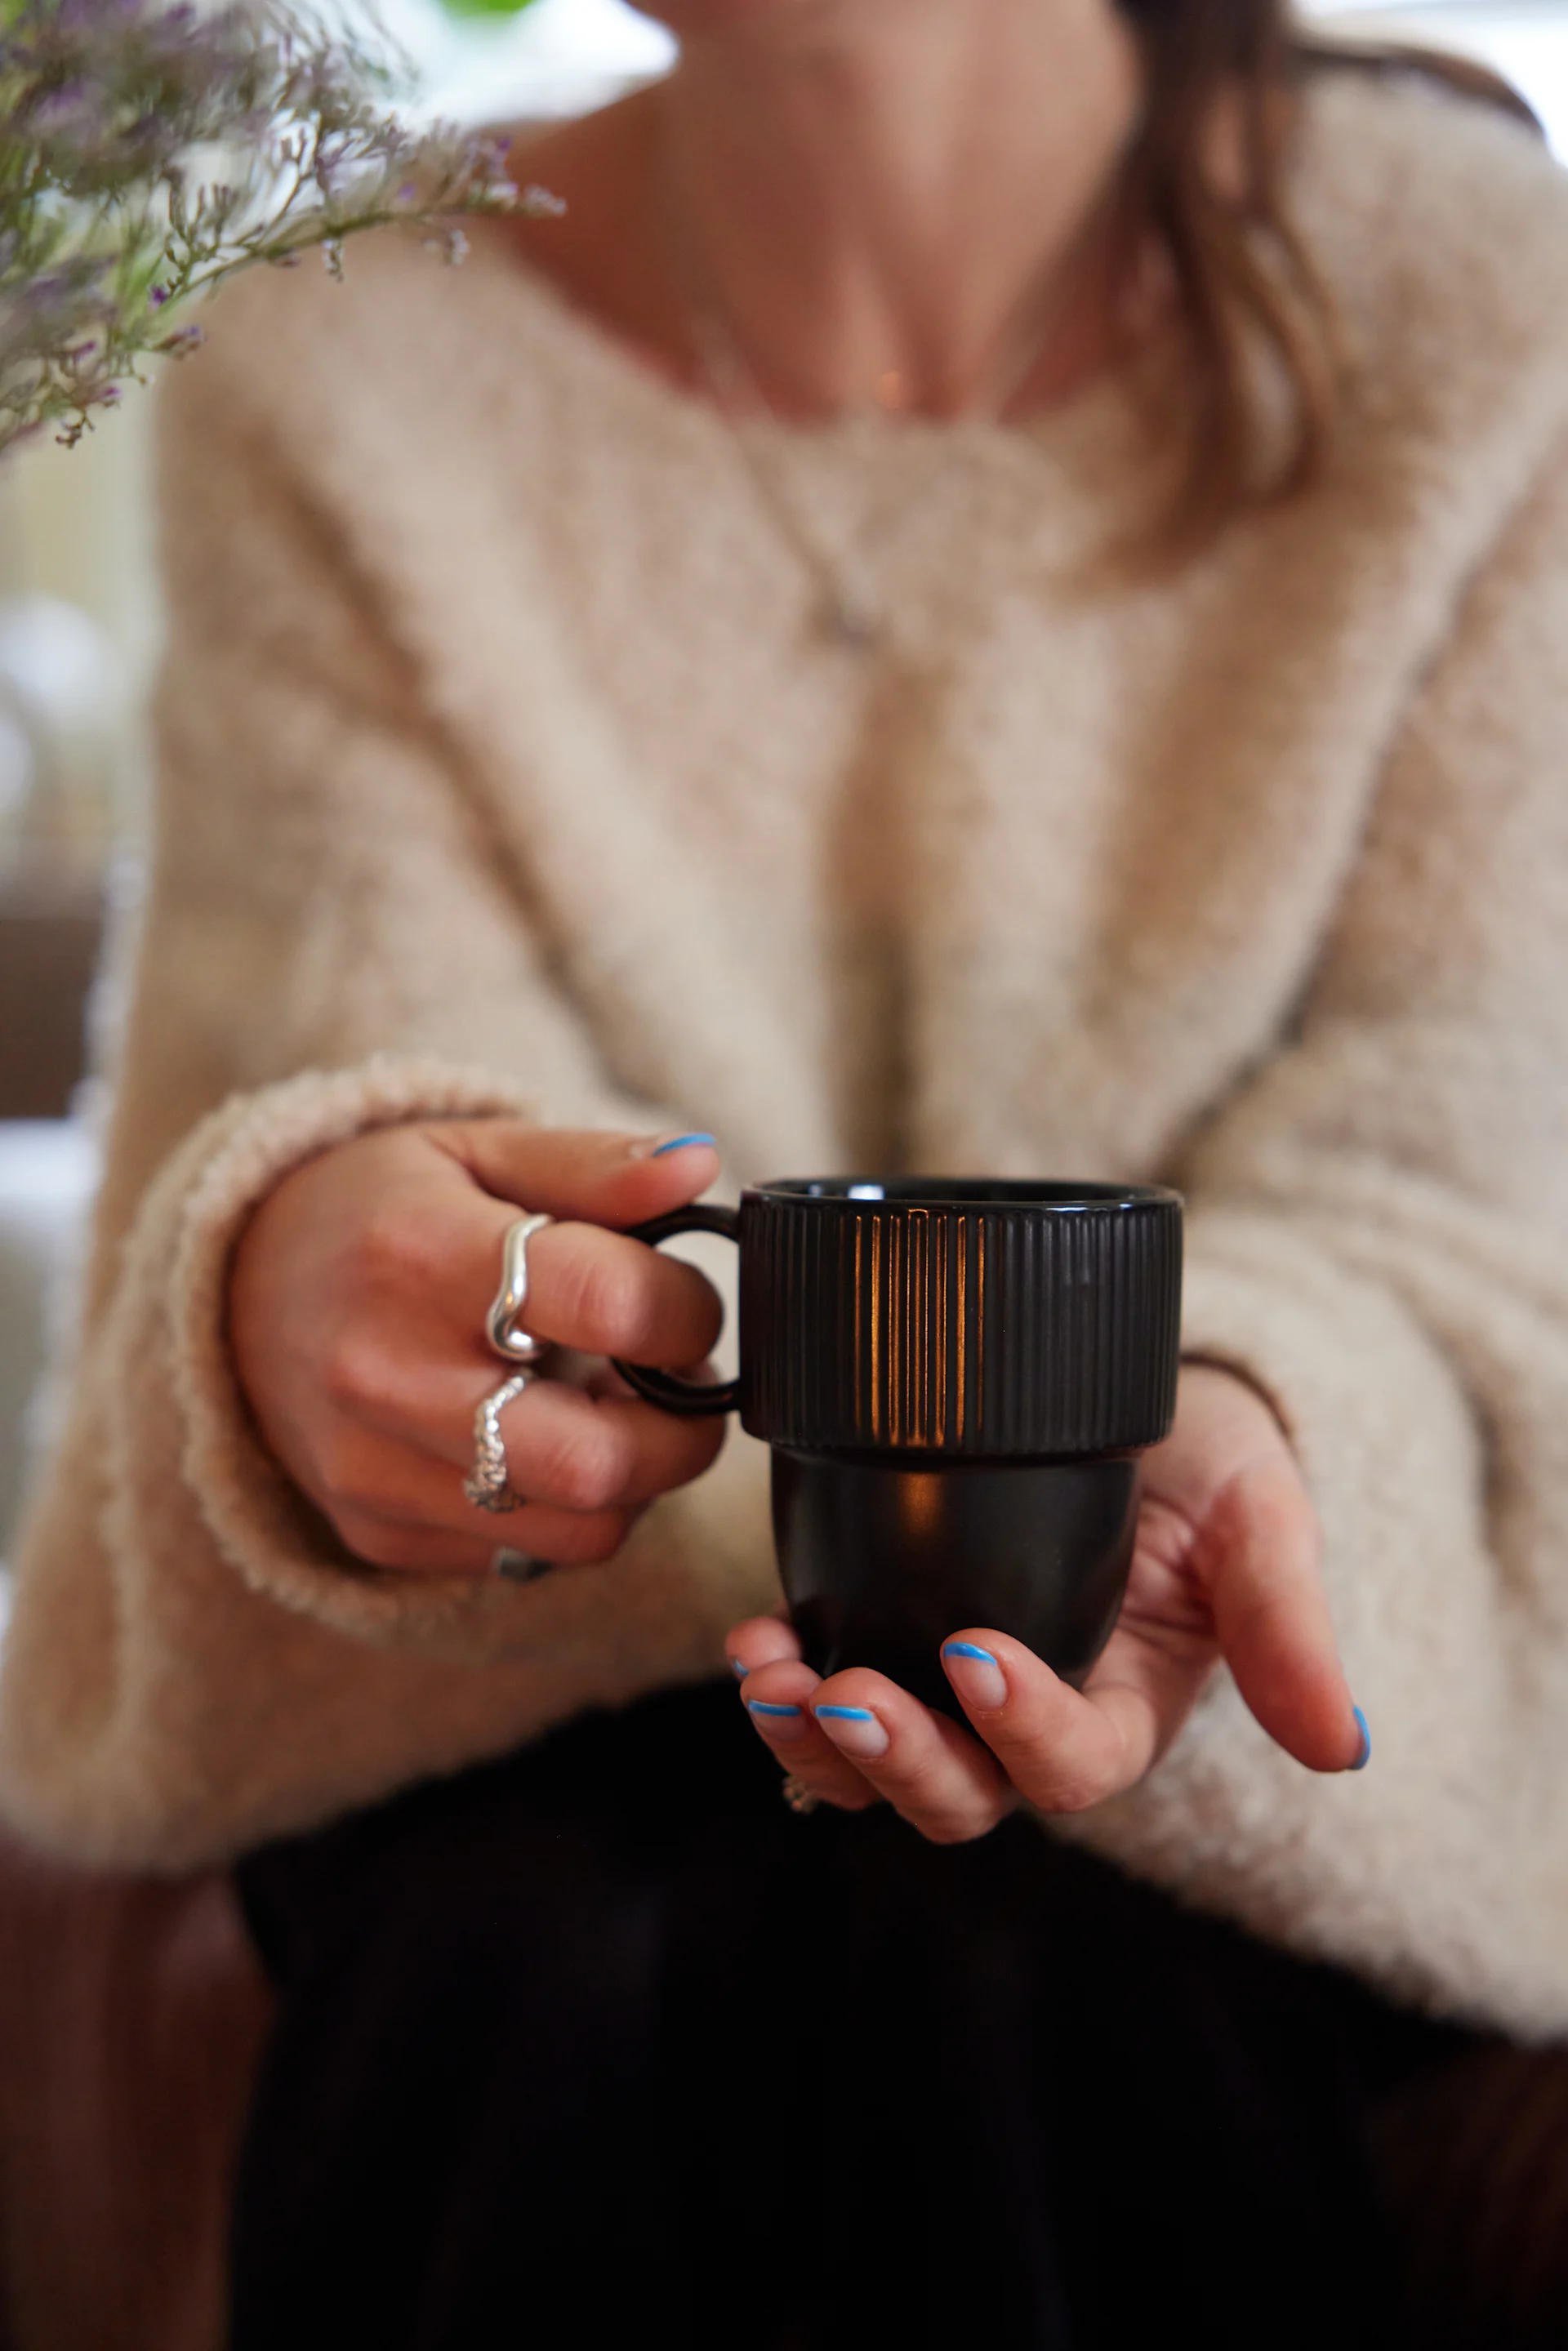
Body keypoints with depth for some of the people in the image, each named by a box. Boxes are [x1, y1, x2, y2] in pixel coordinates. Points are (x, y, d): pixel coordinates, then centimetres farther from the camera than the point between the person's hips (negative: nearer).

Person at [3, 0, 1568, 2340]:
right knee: (518, 1972, -30)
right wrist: (302, 1275, -39)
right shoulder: (336, 370, -5)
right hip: (534, 1710, 1)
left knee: (1022, 1988, -31)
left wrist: (1208, 1414, -36)